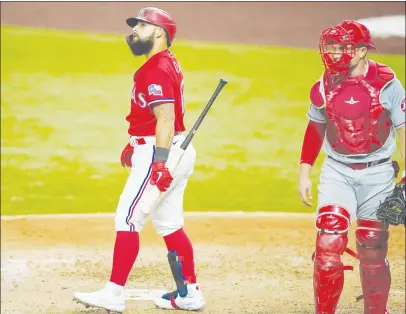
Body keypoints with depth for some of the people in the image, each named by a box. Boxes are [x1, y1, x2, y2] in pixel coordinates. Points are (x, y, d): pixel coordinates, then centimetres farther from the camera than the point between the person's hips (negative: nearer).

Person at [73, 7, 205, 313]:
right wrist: (136, 144, 29)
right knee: (170, 225, 13)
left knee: (127, 219, -8)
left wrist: (159, 162, -28)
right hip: (177, 151, 11)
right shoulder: (167, 63, 16)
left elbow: (166, 119, -24)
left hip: (159, 152, -11)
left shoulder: (156, 69, -16)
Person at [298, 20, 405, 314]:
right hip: (337, 171, 2)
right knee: (328, 244, -11)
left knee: (372, 251, 3)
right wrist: (304, 173, 10)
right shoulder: (324, 87, -2)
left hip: (377, 174, -2)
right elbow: (315, 130, 12)